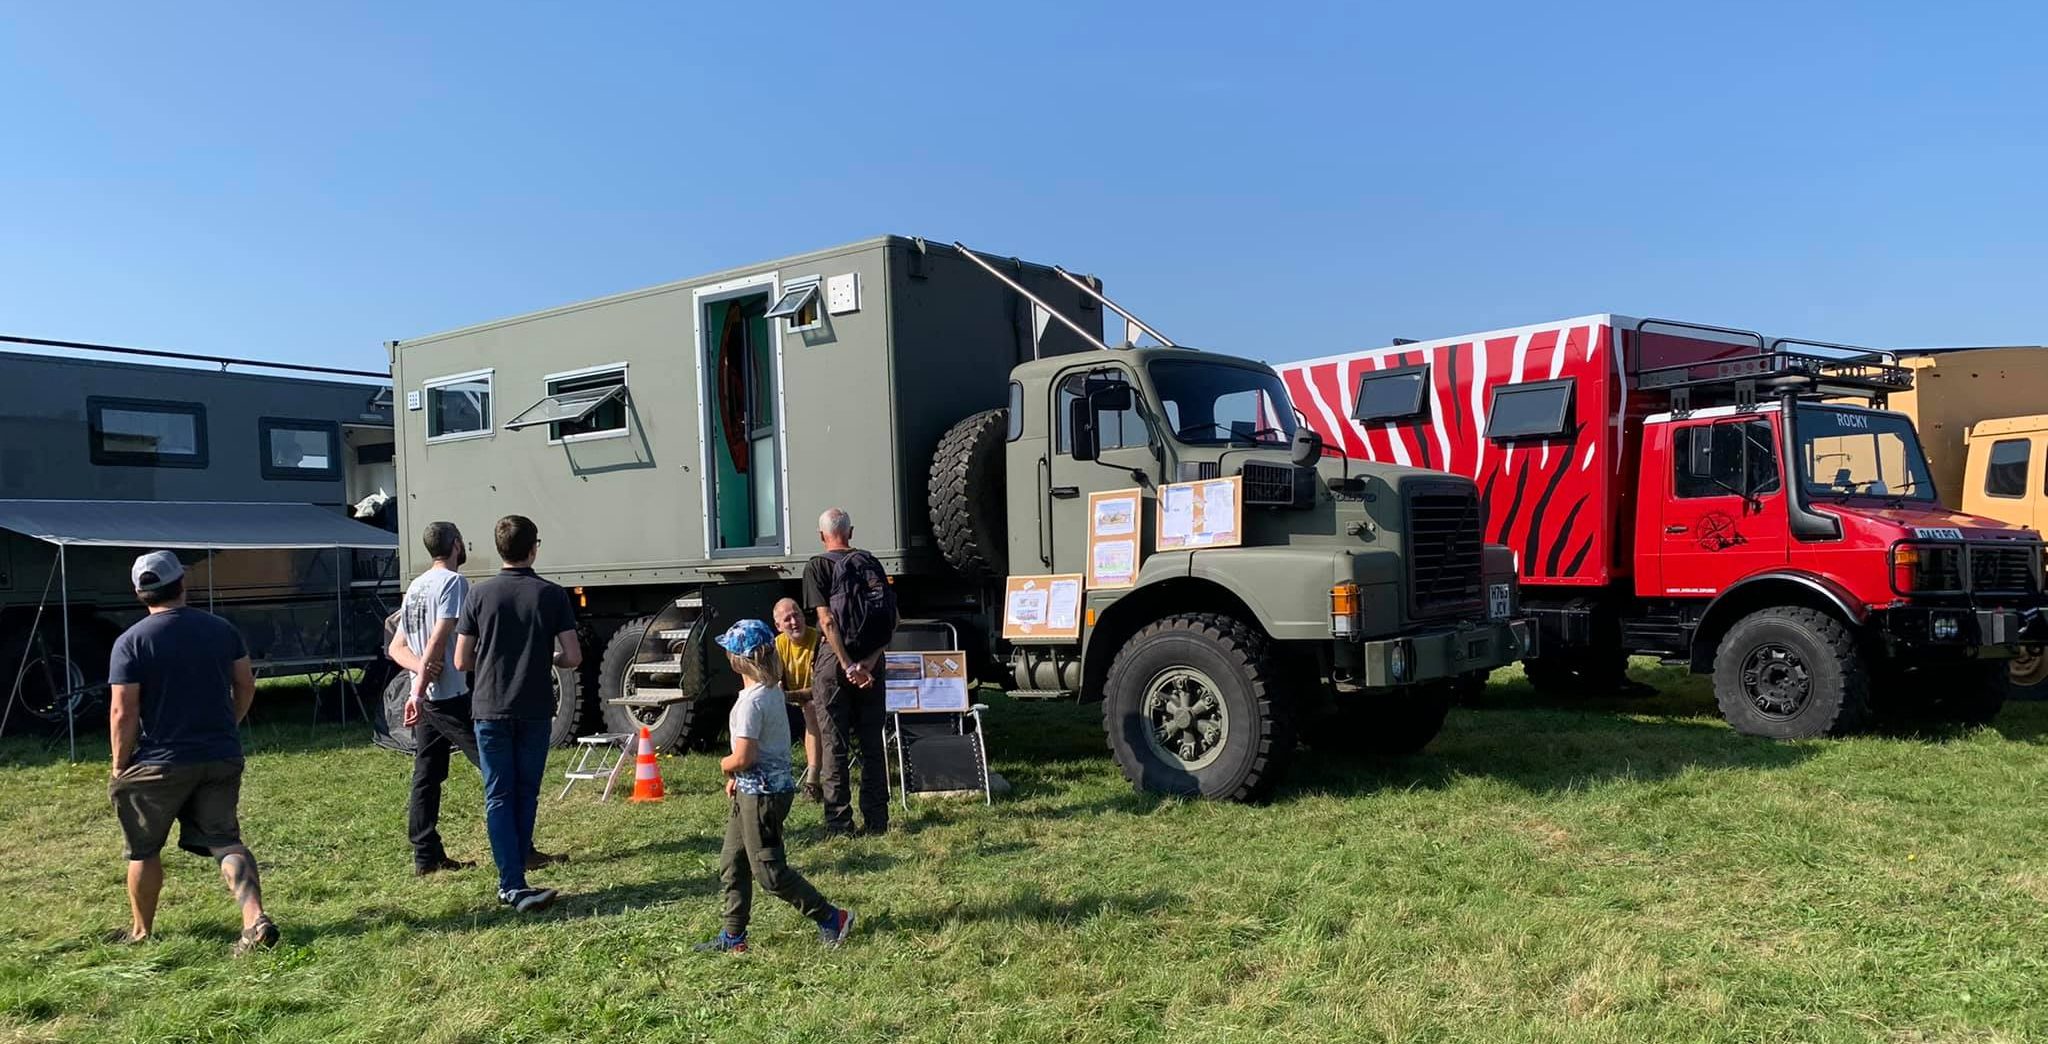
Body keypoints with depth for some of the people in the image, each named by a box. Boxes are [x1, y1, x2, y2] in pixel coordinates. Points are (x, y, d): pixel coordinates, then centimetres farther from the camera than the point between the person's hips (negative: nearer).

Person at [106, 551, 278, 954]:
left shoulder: (131, 642, -11)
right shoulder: (221, 629, 1)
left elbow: (124, 713, -13)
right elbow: (245, 685, 9)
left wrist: (119, 765, -2)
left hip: (160, 764, -3)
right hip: (223, 758, 3)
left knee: (144, 848, 17)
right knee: (224, 841, 6)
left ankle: (141, 931, 32)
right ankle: (256, 919, -12)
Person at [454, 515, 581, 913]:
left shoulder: (480, 594, -3)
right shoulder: (552, 595, -4)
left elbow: (461, 661, 0)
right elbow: (573, 656, -5)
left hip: (490, 709, 0)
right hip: (535, 711, 0)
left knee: (498, 797, 3)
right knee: (525, 795, 12)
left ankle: (513, 885, -4)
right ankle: (512, 880, 19)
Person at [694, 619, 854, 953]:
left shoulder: (751, 701, -23)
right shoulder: (774, 691, 7)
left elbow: (744, 757, -26)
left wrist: (725, 765, -5)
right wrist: (737, 777, 14)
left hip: (762, 792, -10)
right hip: (754, 789, 10)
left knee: (768, 870, 0)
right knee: (732, 864, 17)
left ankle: (832, 918, 6)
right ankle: (733, 937, 26)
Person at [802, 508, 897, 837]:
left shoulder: (818, 567, -4)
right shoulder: (872, 564, 9)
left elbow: (827, 620, -15)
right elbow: (892, 620, 1)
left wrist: (848, 666, -15)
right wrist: (868, 661, -5)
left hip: (834, 661, -4)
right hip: (870, 662, 4)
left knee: (834, 745, 3)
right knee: (872, 744, 11)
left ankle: (839, 823, 4)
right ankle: (876, 820, 14)